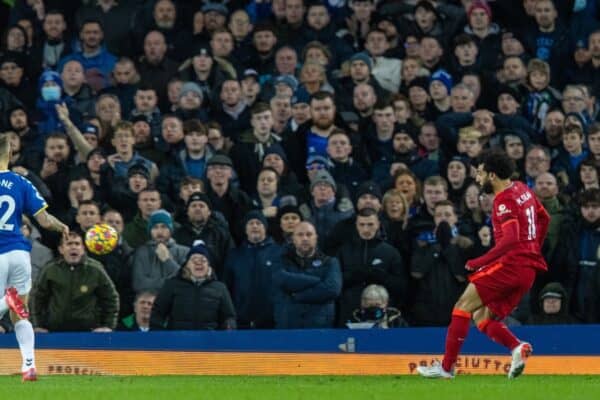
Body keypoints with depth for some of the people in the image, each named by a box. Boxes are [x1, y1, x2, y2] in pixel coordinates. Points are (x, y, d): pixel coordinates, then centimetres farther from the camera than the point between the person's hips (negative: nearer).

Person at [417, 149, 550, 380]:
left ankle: (447, 366, -8)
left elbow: (511, 239, -26)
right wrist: (533, 250, 31)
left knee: (464, 306, -5)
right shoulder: (523, 190, 15)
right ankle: (517, 347, -11)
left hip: (511, 264, -9)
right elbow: (544, 218, 27)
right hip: (529, 269, 9)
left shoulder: (504, 202, -13)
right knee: (482, 317, 12)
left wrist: (480, 262, -23)